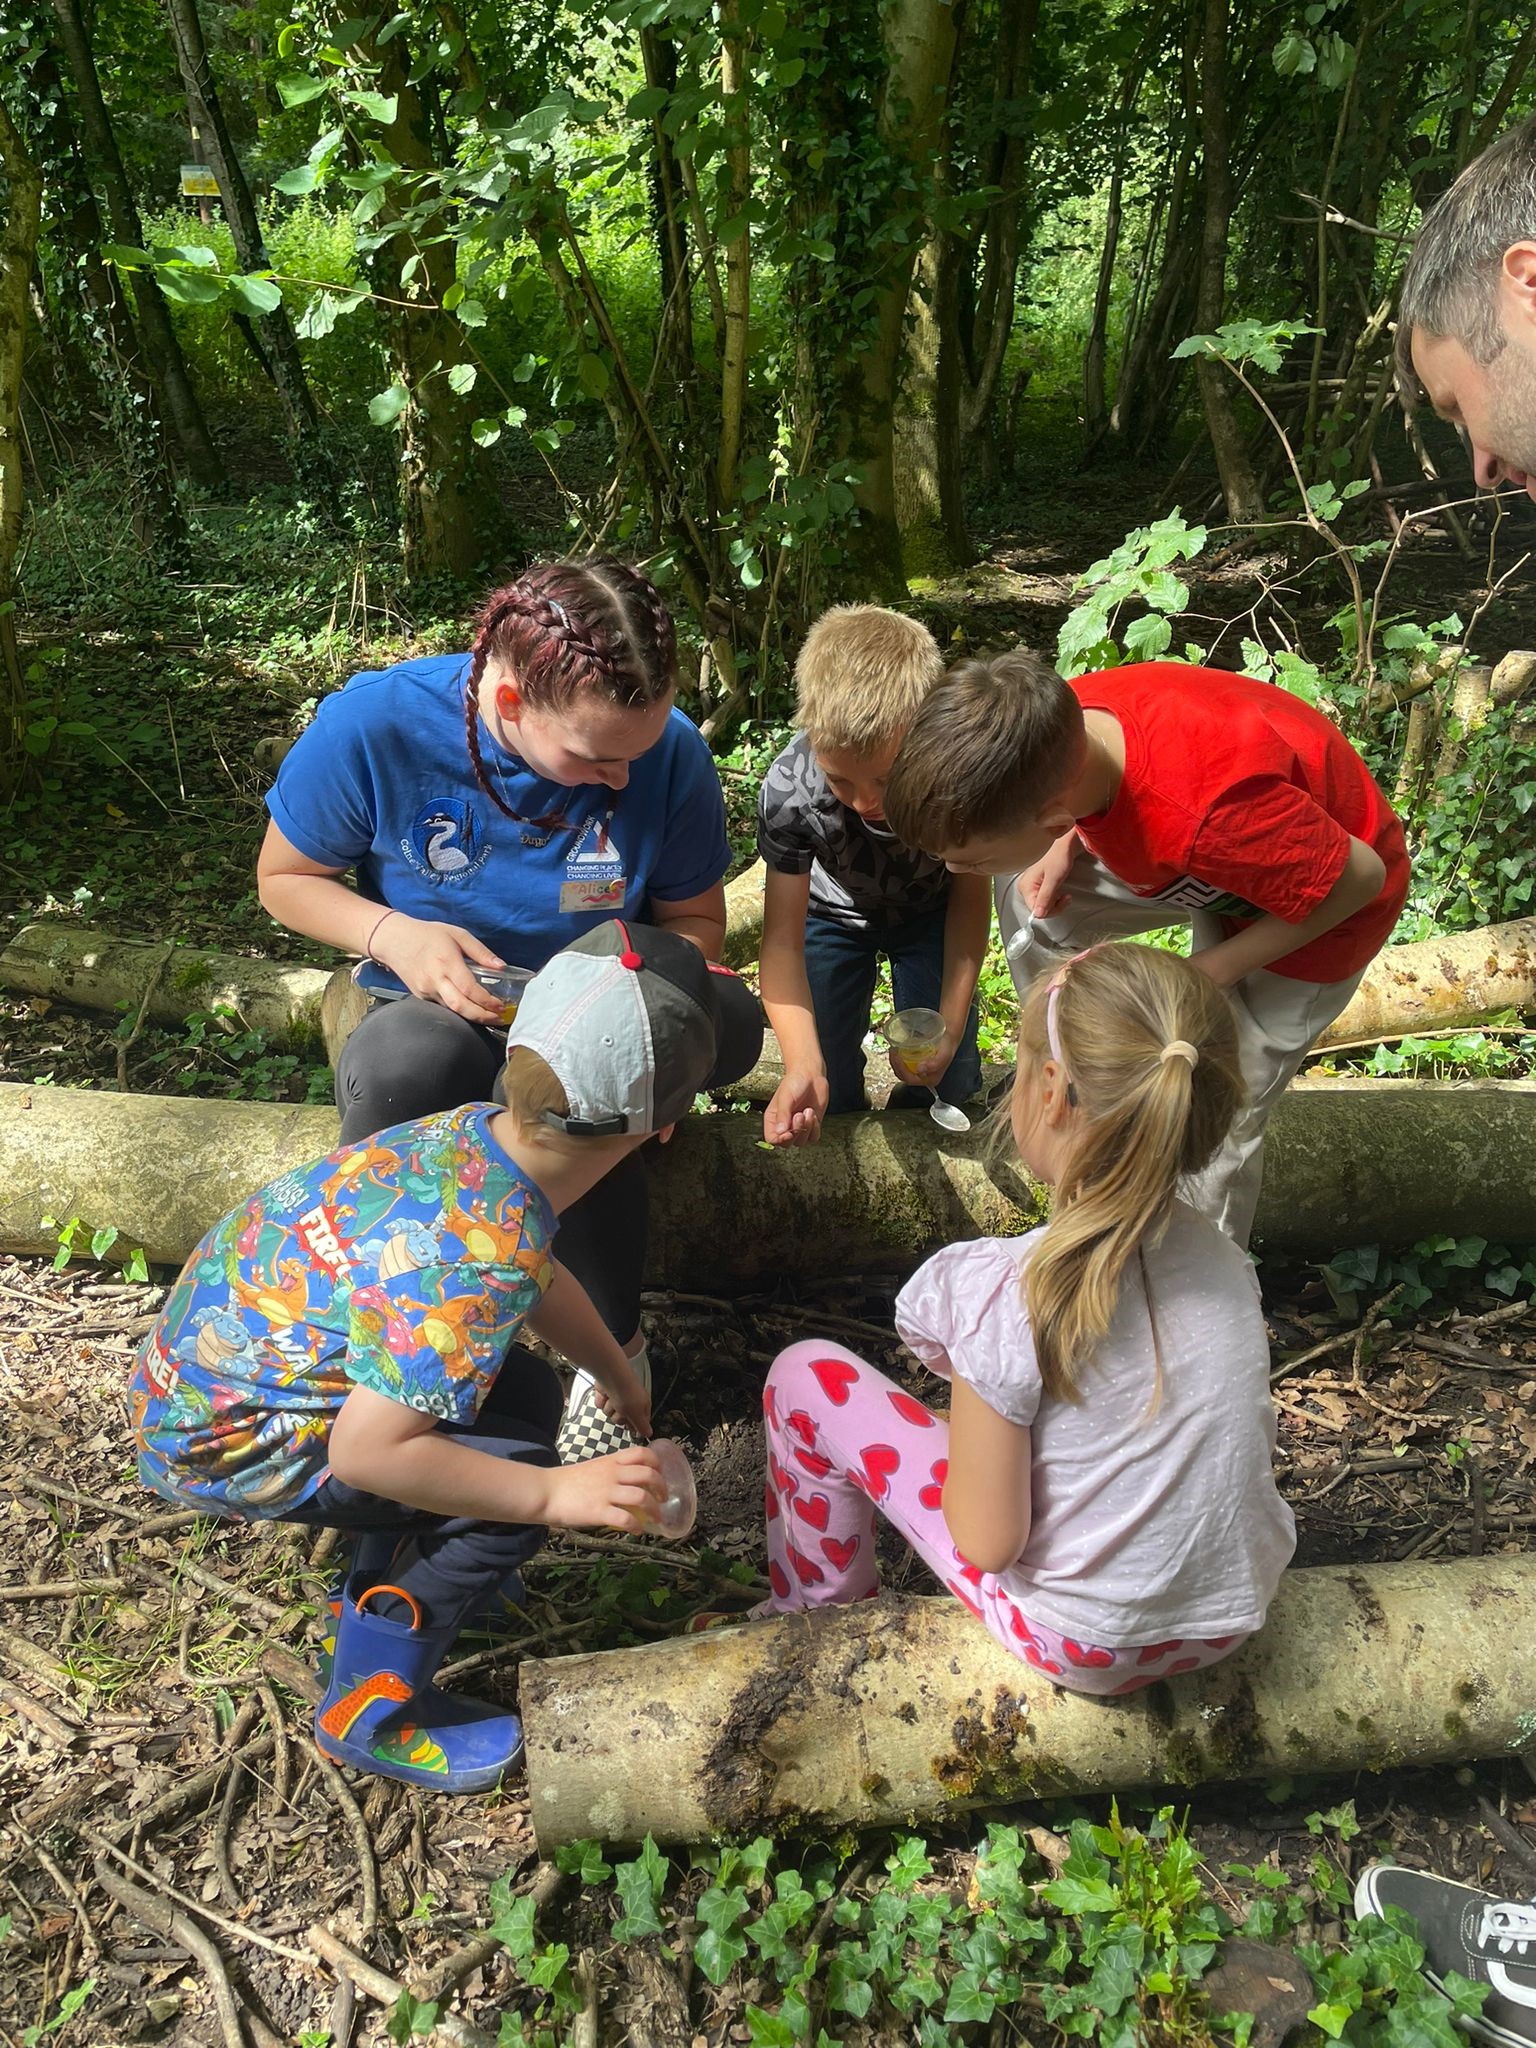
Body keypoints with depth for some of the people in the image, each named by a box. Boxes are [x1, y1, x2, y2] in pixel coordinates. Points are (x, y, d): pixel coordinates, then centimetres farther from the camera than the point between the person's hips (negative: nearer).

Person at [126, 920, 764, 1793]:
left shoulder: (478, 1130, -9)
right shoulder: (481, 1265, -35)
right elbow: (366, 1452, -33)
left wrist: (621, 1378, 23)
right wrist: (557, 1495, -26)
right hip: (218, 1441, -8)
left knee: (525, 1390, 10)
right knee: (515, 1470, -17)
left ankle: (380, 1594, 27)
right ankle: (371, 1711, 3)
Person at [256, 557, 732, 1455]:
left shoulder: (670, 750, -15)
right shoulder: (375, 723, -18)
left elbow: (696, 921, 1)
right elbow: (286, 877, -2)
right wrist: (395, 935, -22)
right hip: (431, 1015, 0)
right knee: (403, 1067, -38)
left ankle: (617, 1347, -5)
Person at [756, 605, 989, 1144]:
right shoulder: (789, 789, -39)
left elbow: (969, 896, -18)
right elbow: (783, 938, -35)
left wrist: (952, 1023, -20)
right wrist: (803, 1065, -52)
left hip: (930, 909, 1)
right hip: (834, 912, 0)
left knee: (946, 1084, -5)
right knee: (828, 1095, -5)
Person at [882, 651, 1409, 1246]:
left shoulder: (1205, 818, -47)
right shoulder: (1070, 717, -27)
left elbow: (1361, 874, -28)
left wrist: (1208, 972, -24)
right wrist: (1064, 847, -17)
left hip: (1322, 902, -6)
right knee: (1026, 898, 0)